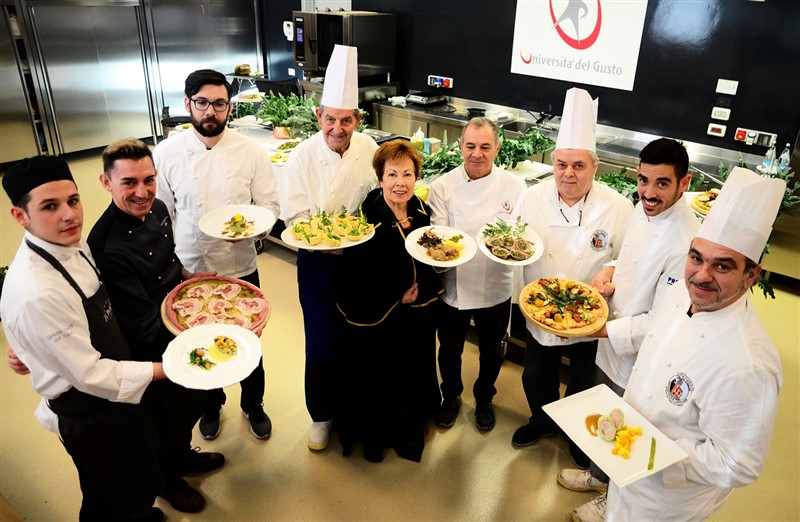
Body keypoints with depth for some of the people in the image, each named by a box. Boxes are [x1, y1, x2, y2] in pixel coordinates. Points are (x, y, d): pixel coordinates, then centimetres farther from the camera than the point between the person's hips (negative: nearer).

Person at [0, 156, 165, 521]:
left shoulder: (72, 245, -7)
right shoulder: (35, 294, -33)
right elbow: (91, 375, -26)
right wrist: (169, 368, -23)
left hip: (112, 395, 8)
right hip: (89, 416, -8)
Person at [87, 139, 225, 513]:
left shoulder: (157, 208, -8)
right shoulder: (107, 246, -33)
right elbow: (146, 326, -29)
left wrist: (189, 278, -3)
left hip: (184, 328, 7)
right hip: (152, 353, -7)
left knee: (196, 400, 28)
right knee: (168, 419, 18)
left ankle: (183, 455, 58)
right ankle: (167, 479, 49)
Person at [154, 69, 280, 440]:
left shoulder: (250, 152, -8)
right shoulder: (166, 153, -6)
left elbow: (270, 206, -3)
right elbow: (159, 214, 0)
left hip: (241, 268, 0)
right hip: (189, 270, 1)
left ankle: (253, 404, 42)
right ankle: (211, 404, 46)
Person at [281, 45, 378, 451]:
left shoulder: (369, 150, -6)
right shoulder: (303, 156, -14)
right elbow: (295, 216, -13)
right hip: (319, 263, -2)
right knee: (321, 341, 6)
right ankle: (321, 414, 30)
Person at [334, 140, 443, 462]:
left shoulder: (422, 212, -1)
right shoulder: (366, 217, -19)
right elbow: (356, 274, -19)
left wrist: (420, 289, -9)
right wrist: (396, 297, -14)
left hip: (418, 314, 6)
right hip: (377, 319, -5)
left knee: (415, 372, 19)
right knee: (377, 377, 9)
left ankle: (410, 430, 43)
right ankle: (373, 435, 36)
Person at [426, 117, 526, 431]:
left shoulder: (514, 186, -8)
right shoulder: (442, 187, -9)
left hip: (495, 288, 1)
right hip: (453, 286, 0)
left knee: (491, 352, 21)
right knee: (450, 350, 20)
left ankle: (484, 399, 50)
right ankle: (451, 397, 49)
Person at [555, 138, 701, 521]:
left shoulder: (687, 243, -31)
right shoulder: (643, 209, -5)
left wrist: (603, 330, -24)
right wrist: (610, 270, -7)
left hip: (640, 363, -7)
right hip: (610, 347, 8)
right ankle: (599, 475, 56)